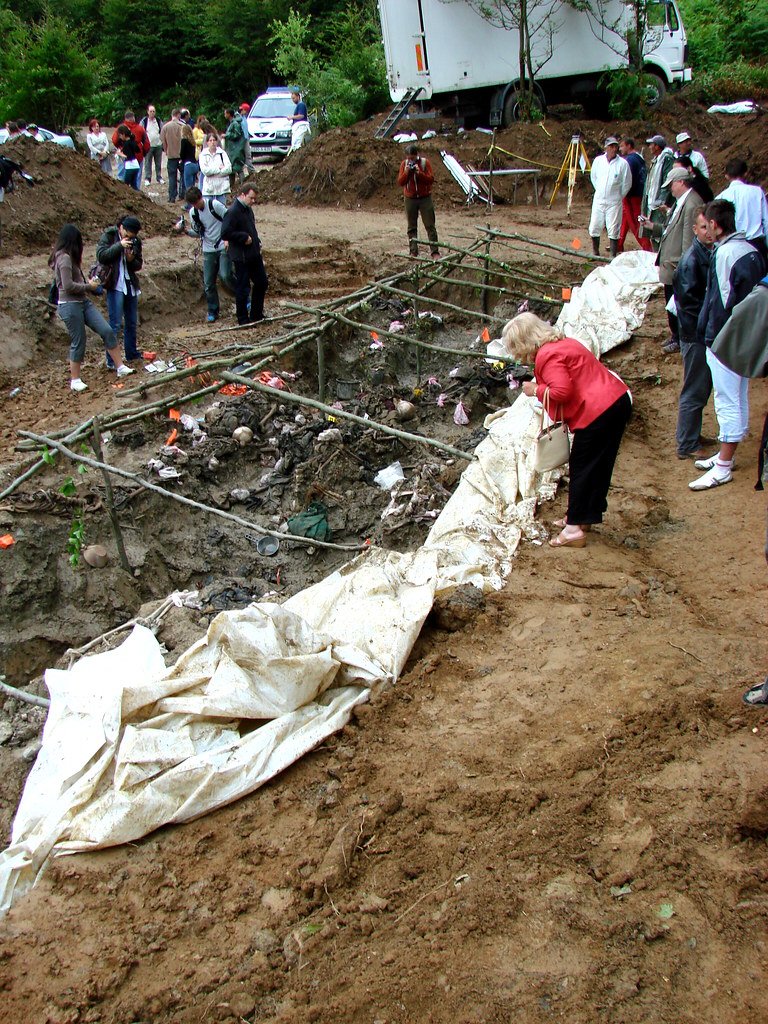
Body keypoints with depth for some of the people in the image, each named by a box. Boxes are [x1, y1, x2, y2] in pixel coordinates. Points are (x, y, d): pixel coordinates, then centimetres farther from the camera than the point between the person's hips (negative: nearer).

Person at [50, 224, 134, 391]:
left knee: (107, 331, 1)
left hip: (83, 302, 9)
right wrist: (89, 286, -9)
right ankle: (75, 380, 13)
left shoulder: (67, 257, 13)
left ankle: (121, 368, 5)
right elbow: (68, 286, -21)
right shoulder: (65, 258, -16)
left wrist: (89, 282, 6)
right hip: (70, 305, -9)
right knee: (78, 342, -1)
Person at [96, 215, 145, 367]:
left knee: (132, 323, 14)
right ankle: (111, 360, -1)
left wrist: (131, 259, -13)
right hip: (115, 287, -5)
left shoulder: (135, 241, 5)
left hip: (131, 286, 5)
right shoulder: (108, 236, -6)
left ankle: (131, 354, 28)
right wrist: (119, 245, -25)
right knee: (115, 324, -6)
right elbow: (101, 256, -18)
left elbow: (139, 264, 10)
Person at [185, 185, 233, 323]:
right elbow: (197, 232, 11)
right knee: (208, 283, 2)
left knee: (225, 275, -21)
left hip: (223, 246, -5)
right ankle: (213, 311, 16)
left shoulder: (214, 205, -14)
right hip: (208, 250, 5)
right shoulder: (193, 212, 2)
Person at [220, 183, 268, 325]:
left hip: (254, 253, 9)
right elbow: (225, 234, -24)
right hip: (241, 256, -9)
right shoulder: (233, 212, -18)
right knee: (242, 288, 1)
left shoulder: (248, 209, 10)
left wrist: (257, 242, 10)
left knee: (262, 283, 14)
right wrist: (244, 237, -20)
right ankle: (243, 319, 12)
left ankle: (256, 315, 27)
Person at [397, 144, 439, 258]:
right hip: (410, 199, 2)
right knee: (412, 227, 5)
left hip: (425, 198, -2)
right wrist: (407, 172, -18)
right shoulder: (404, 164, 0)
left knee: (430, 225, -3)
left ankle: (434, 251, -2)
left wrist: (419, 172, -23)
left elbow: (431, 179, -11)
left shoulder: (425, 162, -6)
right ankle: (413, 251, 10)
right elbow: (400, 182, -3)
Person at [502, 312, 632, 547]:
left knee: (581, 469, -2)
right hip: (618, 401, 10)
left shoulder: (547, 356, -14)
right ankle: (585, 517, 30)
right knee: (599, 466, 18)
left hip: (598, 411, -10)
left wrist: (536, 390, -7)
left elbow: (562, 392, -23)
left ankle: (574, 529, 2)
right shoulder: (561, 344, 17)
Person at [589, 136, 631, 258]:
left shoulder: (623, 163, -9)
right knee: (594, 228, 7)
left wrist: (619, 196, 5)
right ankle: (595, 253, 24)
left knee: (613, 231, -3)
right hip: (598, 200, 3)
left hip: (614, 202, -3)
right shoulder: (598, 160, -1)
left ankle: (613, 256, 4)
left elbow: (627, 184, 0)